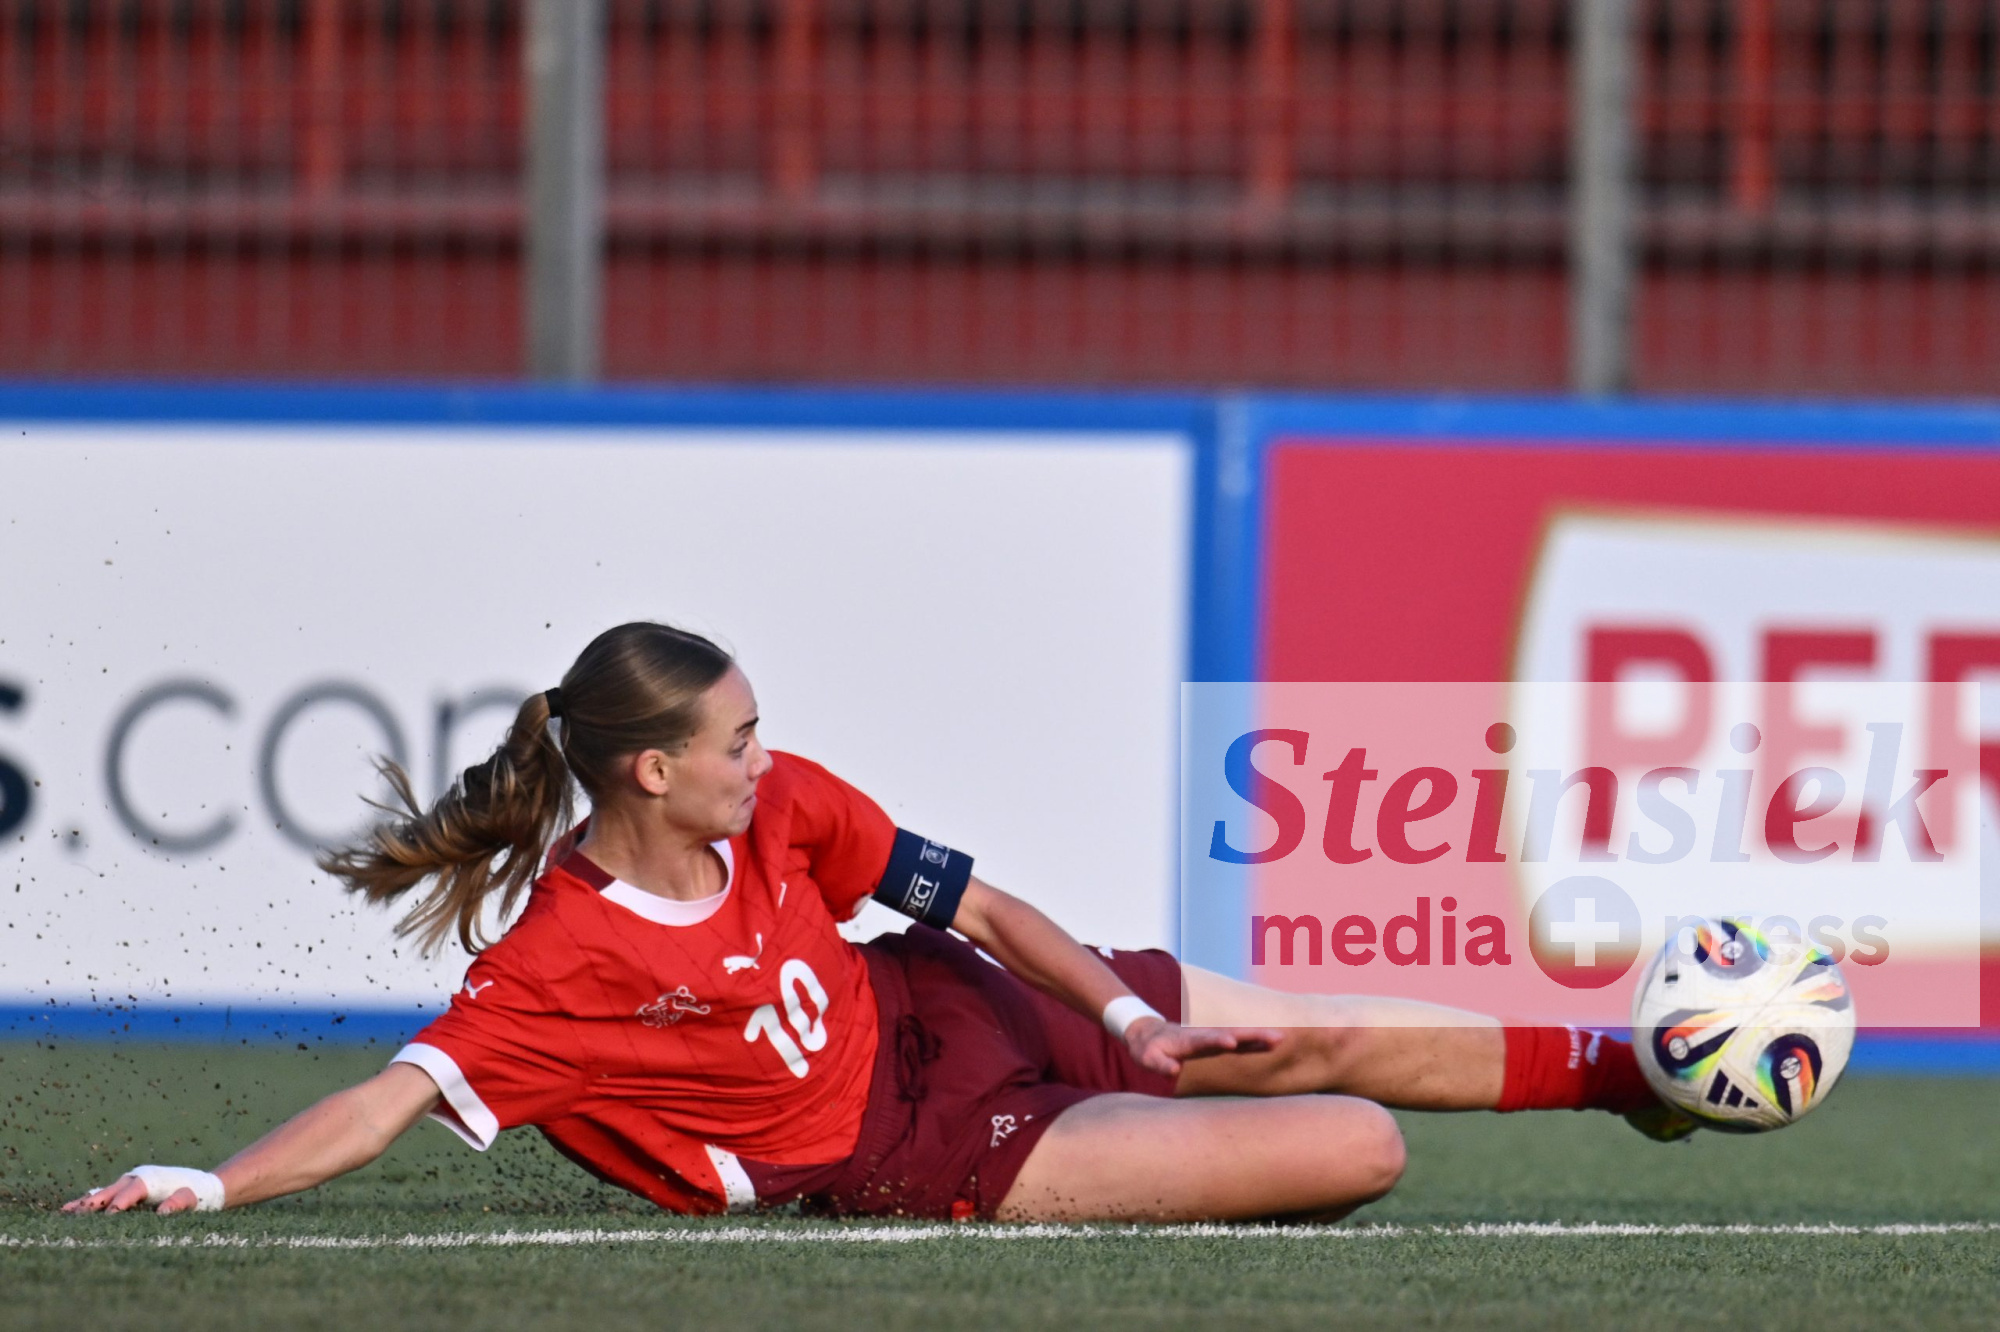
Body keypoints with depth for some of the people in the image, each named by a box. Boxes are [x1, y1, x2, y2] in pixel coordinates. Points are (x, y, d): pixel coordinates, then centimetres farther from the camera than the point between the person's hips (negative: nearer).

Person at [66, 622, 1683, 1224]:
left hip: (939, 1009, 7)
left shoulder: (784, 805, -8)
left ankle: (1640, 1067, 34)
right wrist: (206, 1184, -44)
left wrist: (1129, 1010, -2)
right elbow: (399, 1095, -32)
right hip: (915, 1152, -7)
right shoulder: (558, 964, -27)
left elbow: (978, 903, 3)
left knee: (1330, 1043, 14)